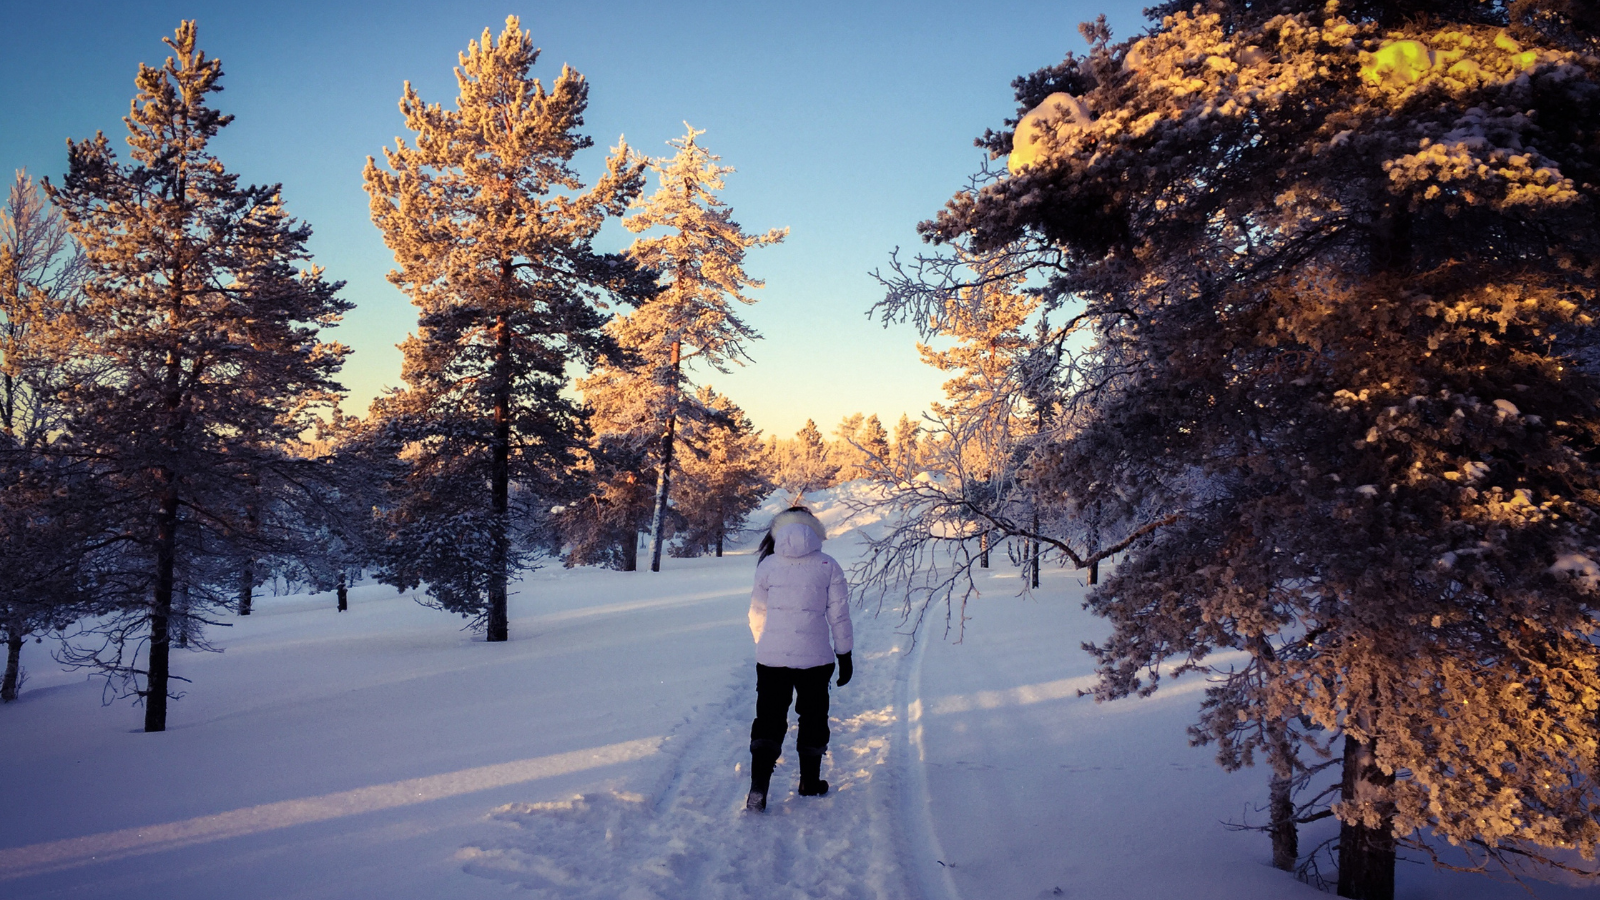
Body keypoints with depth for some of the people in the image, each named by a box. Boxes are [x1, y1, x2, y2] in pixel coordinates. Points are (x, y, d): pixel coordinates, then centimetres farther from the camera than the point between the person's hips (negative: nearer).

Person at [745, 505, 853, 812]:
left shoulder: (768, 564, 1)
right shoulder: (828, 566, -1)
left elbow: (757, 614, 8)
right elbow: (839, 616, 1)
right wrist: (845, 656, 10)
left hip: (771, 657, 1)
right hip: (815, 657, 0)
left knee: (768, 719, 7)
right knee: (813, 717, 18)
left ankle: (758, 789, -6)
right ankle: (810, 782, 30)